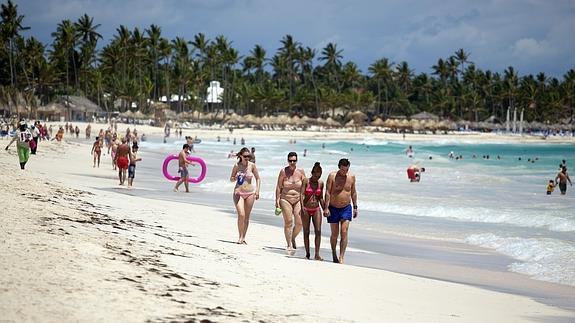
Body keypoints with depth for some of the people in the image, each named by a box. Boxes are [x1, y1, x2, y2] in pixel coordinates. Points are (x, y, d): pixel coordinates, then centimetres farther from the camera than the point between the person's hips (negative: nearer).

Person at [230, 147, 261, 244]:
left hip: (250, 193, 1)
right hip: (238, 192, -1)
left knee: (247, 217, 5)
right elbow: (231, 179, 9)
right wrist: (236, 178, -13)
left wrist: (257, 191, -3)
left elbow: (258, 179, 7)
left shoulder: (252, 165, -2)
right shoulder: (237, 166, -3)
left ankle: (243, 238, 14)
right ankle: (240, 237, -7)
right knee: (241, 215, -16)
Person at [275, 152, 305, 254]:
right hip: (285, 199, -2)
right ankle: (289, 244, 1)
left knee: (299, 223, -7)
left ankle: (293, 238, 21)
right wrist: (277, 200, -3)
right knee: (288, 222, -8)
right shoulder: (283, 171, -2)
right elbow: (279, 187, 2)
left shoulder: (301, 172, 2)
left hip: (298, 199, 2)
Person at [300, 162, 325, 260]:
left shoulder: (321, 183, 6)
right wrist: (302, 207, -23)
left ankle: (317, 254, -11)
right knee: (306, 232, 3)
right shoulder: (306, 181, -5)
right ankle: (307, 254, 12)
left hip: (316, 210, 2)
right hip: (306, 209, -2)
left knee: (318, 231, -11)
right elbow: (301, 194, -12)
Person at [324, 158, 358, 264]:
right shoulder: (332, 176, -10)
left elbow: (353, 193, 11)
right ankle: (334, 254, 27)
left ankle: (341, 257, -12)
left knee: (344, 233, -10)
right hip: (333, 208, -1)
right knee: (334, 234, 7)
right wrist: (326, 208, -16)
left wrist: (355, 207, 9)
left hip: (346, 208, 2)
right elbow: (327, 192, -11)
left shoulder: (352, 177, 0)